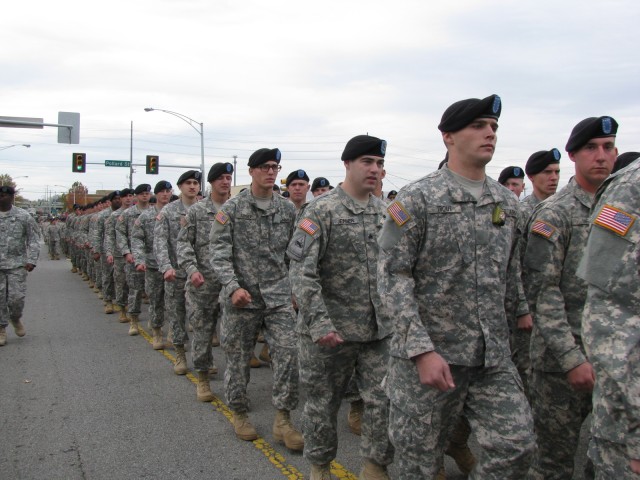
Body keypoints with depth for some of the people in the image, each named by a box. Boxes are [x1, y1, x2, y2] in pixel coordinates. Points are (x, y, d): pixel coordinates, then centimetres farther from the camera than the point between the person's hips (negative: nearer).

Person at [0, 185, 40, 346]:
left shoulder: (24, 216, -2)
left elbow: (33, 240, 0)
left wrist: (31, 260, -9)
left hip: (17, 264, -2)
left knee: (17, 297, -5)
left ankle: (16, 318, 26)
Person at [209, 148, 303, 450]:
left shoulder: (288, 209, 6)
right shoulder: (232, 208, -4)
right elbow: (219, 252, -9)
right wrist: (233, 286, -21)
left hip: (279, 295, 3)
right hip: (242, 296, -2)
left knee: (287, 354, -5)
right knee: (238, 358, 10)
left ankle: (282, 420, 9)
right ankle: (238, 412, 31)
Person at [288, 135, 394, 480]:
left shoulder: (387, 212, 7)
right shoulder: (321, 210, -10)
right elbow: (301, 270, -16)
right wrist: (319, 321, -24)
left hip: (380, 329, 5)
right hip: (331, 331, -4)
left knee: (385, 401, 5)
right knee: (323, 403, 12)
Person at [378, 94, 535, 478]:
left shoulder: (508, 201, 9)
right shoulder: (417, 198, -9)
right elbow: (393, 275, -13)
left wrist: (509, 323, 17)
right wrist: (422, 349, -19)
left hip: (494, 357, 5)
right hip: (429, 352, -5)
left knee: (518, 446, 1)